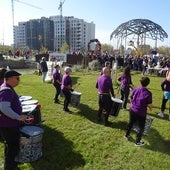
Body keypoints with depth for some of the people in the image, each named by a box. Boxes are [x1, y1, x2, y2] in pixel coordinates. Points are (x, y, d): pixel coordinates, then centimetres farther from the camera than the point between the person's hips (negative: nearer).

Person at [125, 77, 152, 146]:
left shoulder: (135, 90, -6)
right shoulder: (148, 93, -20)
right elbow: (149, 105, -15)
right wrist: (150, 108, 8)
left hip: (132, 110, 5)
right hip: (141, 113, -5)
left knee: (130, 123, 26)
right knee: (141, 128, 15)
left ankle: (127, 135, 45)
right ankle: (138, 142, 26)